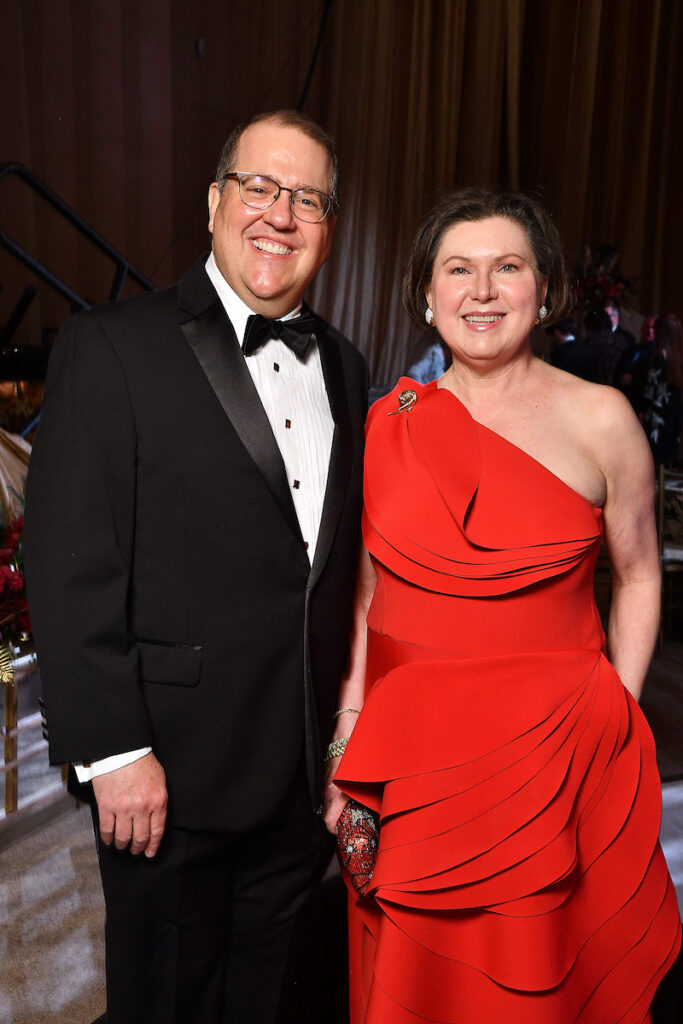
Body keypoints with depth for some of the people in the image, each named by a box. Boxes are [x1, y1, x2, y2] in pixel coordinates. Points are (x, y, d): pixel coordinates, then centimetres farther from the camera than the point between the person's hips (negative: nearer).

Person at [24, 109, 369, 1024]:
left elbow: (342, 558, 9)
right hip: (172, 774, -5)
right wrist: (113, 750, -16)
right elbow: (69, 569, -15)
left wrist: (348, 728, 8)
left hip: (305, 771, 5)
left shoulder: (344, 366, 7)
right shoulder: (111, 348, -12)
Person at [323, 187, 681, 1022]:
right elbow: (367, 593, 5)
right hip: (409, 760, 2)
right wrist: (348, 742, 2)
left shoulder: (599, 419, -5)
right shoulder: (389, 421, 0)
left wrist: (616, 721, 0)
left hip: (553, 756, -2)